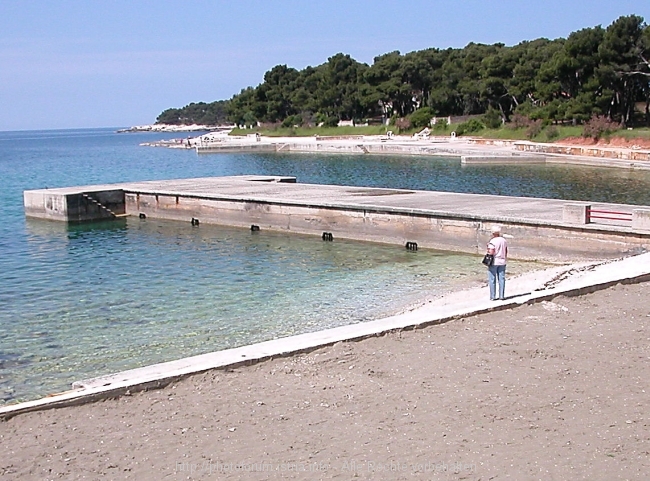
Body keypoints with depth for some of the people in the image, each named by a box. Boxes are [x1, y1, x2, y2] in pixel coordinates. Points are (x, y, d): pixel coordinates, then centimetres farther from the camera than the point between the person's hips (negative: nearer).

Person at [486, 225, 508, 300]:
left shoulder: (492, 241, -15)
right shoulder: (504, 240, 5)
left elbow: (491, 252, -20)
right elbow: (506, 252, 10)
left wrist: (488, 250, -1)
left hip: (494, 262, -5)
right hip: (502, 262, 5)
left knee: (492, 280, 2)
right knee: (501, 279, 9)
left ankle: (493, 296, 4)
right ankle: (501, 296, 11)